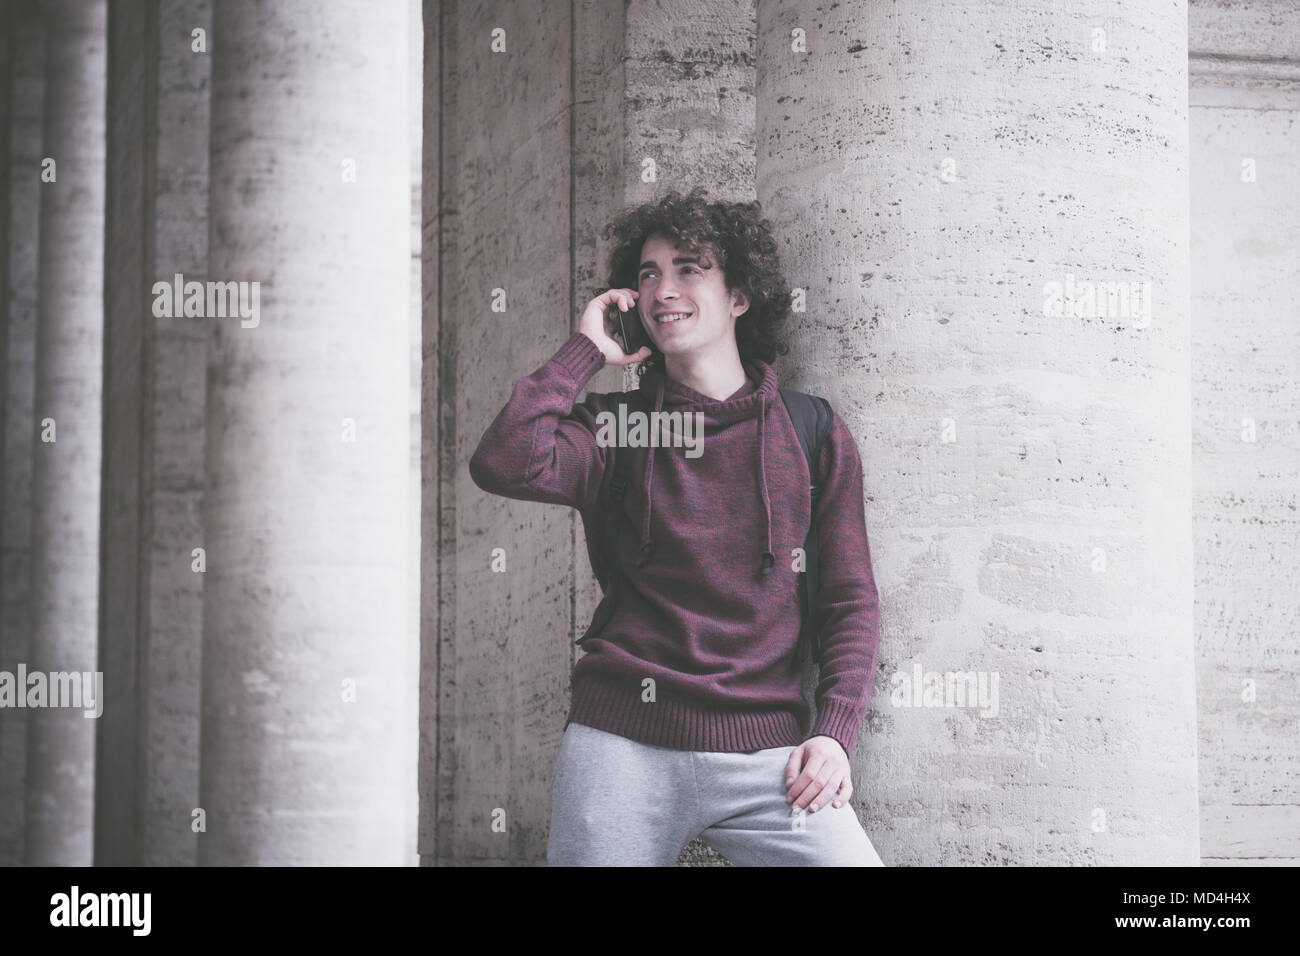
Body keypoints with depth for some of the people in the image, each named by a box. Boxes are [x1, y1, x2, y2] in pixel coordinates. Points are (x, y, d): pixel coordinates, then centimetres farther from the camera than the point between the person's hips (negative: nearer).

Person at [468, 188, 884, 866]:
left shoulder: (815, 437, 10)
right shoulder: (616, 429, 8)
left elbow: (851, 603, 10)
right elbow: (502, 465, -13)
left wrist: (834, 733, -4)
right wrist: (586, 350, -1)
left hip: (764, 753, 0)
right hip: (622, 745, 0)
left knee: (850, 858, -15)